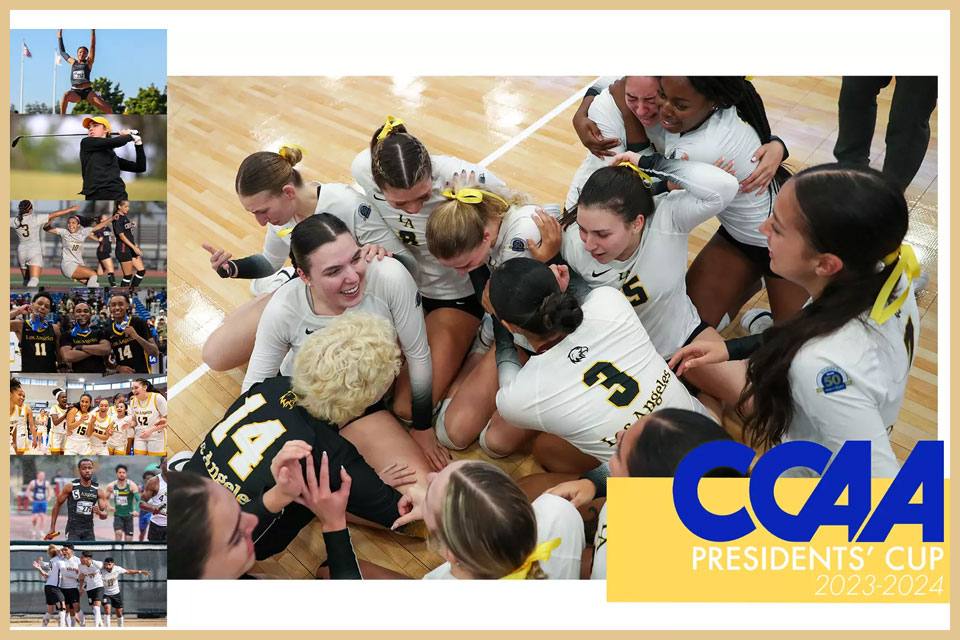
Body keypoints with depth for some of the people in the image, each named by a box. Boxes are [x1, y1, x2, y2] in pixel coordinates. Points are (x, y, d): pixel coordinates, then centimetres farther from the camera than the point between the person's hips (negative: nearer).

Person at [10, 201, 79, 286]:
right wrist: (70, 209, 7)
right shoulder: (36, 218, -8)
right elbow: (55, 214, -3)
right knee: (34, 280, -15)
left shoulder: (14, 221, -1)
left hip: (21, 252, 4)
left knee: (26, 280, 18)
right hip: (34, 252, -4)